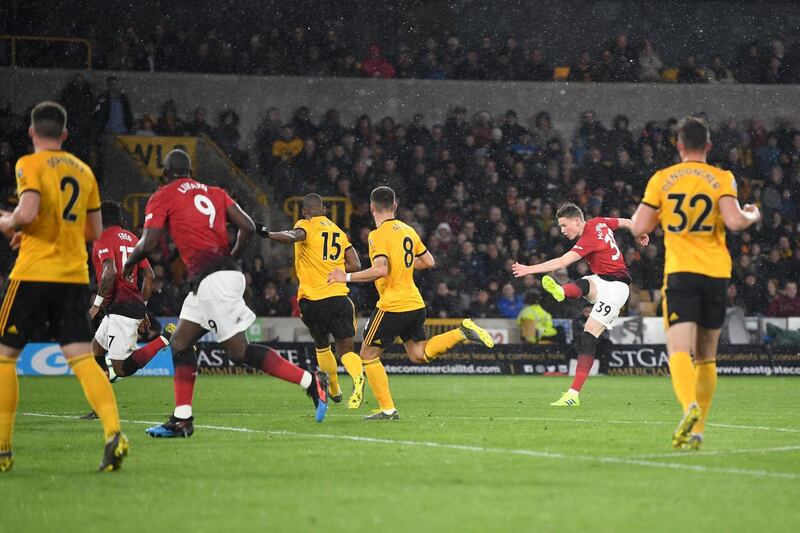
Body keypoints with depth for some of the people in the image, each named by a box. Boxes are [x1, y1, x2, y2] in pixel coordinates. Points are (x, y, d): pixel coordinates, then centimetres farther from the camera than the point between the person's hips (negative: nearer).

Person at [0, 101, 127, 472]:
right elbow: (94, 230, 18)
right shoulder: (83, 171, 14)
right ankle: (113, 433, -23)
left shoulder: (30, 165, -4)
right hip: (75, 275, 5)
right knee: (82, 359, -2)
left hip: (34, 273, -5)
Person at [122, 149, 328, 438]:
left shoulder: (163, 197, 1)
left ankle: (311, 382, -12)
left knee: (239, 351, -7)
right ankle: (182, 420, 10)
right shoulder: (214, 192, 19)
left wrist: (129, 263, 13)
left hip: (212, 279, -8)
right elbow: (248, 227, 11)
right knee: (180, 343, 13)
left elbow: (149, 243, -7)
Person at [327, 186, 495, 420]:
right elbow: (429, 262, 17)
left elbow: (381, 270, -26)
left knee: (368, 355, 6)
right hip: (415, 303, 7)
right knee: (419, 354, 18)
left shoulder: (378, 235, -13)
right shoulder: (408, 230, 11)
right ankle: (463, 332, -2)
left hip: (392, 306, -7)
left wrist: (348, 277, -19)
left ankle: (387, 409, 4)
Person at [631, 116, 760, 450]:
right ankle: (697, 430, 12)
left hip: (680, 272, -2)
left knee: (680, 351, -11)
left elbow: (639, 227, 1)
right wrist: (753, 215, 10)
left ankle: (690, 406, -40)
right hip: (716, 273, 2)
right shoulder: (722, 179, 1)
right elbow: (735, 221, -12)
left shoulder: (661, 179, 3)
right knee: (707, 357, 13)